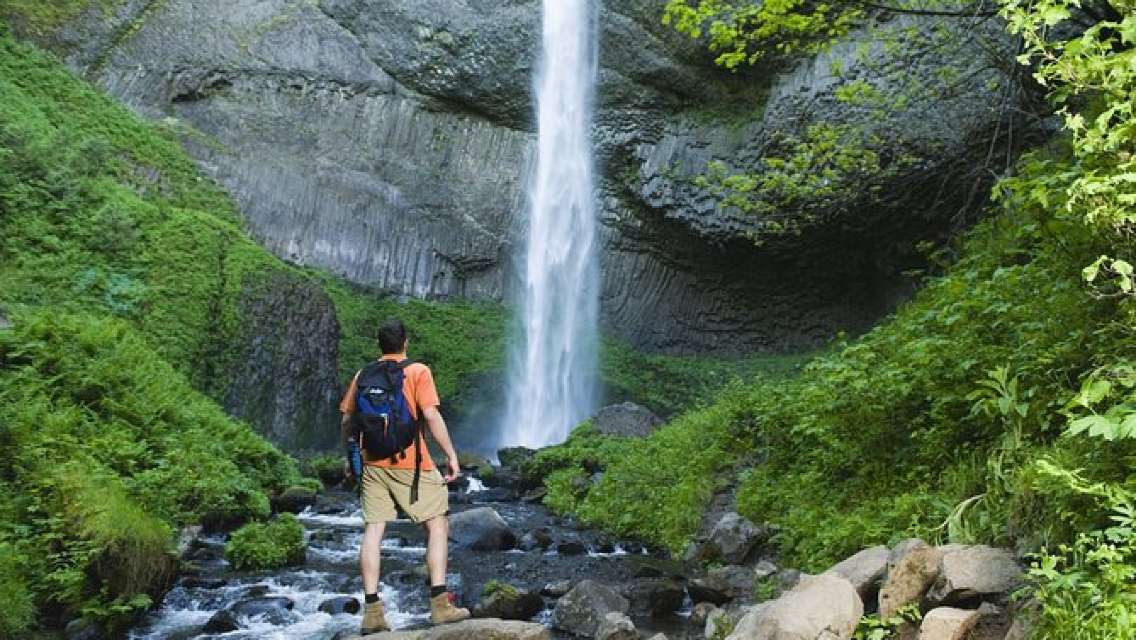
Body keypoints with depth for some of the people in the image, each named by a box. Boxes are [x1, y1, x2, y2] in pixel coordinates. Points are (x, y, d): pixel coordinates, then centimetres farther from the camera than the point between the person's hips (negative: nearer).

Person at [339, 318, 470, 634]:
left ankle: (372, 610, 4)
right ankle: (440, 604, -1)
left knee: (373, 531, 5)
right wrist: (451, 454, -9)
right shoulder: (418, 371, -4)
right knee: (437, 524, 5)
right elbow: (431, 415, -13)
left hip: (371, 463, 5)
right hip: (409, 463, -4)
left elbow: (347, 420, 11)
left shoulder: (363, 375, 10)